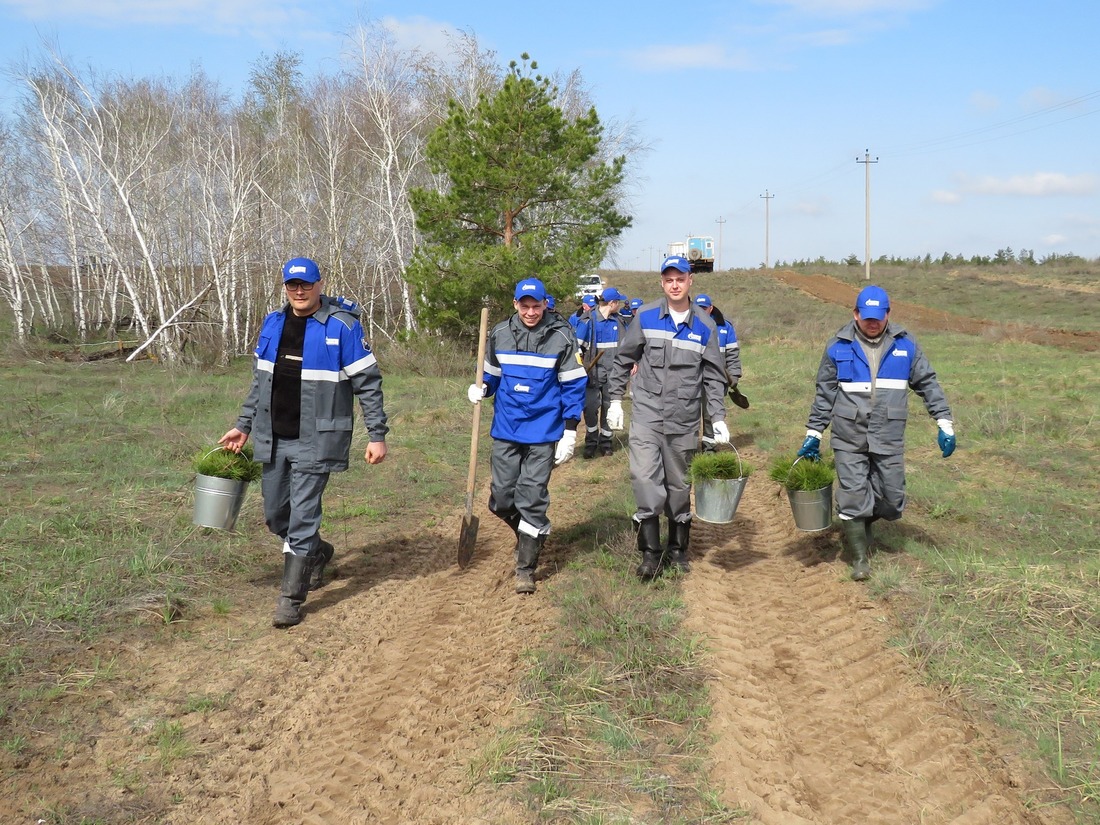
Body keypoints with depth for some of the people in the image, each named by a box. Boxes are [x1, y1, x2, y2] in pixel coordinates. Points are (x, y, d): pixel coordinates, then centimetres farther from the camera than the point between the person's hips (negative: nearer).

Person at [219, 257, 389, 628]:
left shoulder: (342, 326, -9)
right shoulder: (272, 324, 9)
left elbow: (368, 383, -7)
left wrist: (377, 435, -10)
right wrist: (243, 425, 17)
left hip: (314, 440, -6)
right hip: (273, 438, 6)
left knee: (302, 517, -5)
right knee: (275, 514, 15)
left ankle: (291, 598, 5)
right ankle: (316, 553, 42)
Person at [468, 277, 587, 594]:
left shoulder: (561, 339, -5)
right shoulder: (499, 335, 4)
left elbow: (573, 387, -2)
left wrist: (570, 432, -6)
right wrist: (481, 389, -7)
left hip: (543, 434, -3)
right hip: (505, 430, 3)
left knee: (532, 500, -3)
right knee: (501, 499, 5)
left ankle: (526, 568, 9)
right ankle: (528, 536, 36)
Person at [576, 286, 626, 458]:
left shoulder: (618, 321, 9)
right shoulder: (588, 320, -6)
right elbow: (577, 344, -4)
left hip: (613, 372, 4)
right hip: (593, 371, -4)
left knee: (609, 408, 7)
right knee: (590, 407, -7)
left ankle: (605, 443, 19)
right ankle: (591, 443, 9)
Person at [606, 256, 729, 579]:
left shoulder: (705, 326, 3)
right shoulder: (645, 317, 1)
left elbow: (713, 377, 7)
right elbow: (623, 360, 10)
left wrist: (718, 419, 0)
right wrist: (615, 400, 5)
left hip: (684, 418, 1)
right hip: (647, 413, -1)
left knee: (679, 483, 10)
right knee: (645, 477, -13)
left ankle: (677, 549, 25)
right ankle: (651, 552, -6)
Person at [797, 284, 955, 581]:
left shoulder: (905, 345, 5)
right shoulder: (838, 347, 2)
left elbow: (928, 384, 11)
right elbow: (824, 394, 9)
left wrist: (944, 423, 3)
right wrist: (813, 434, 8)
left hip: (889, 440, 1)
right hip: (849, 440, -1)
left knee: (891, 500, 3)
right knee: (852, 496, -3)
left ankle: (861, 523, 34)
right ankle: (860, 558, 12)